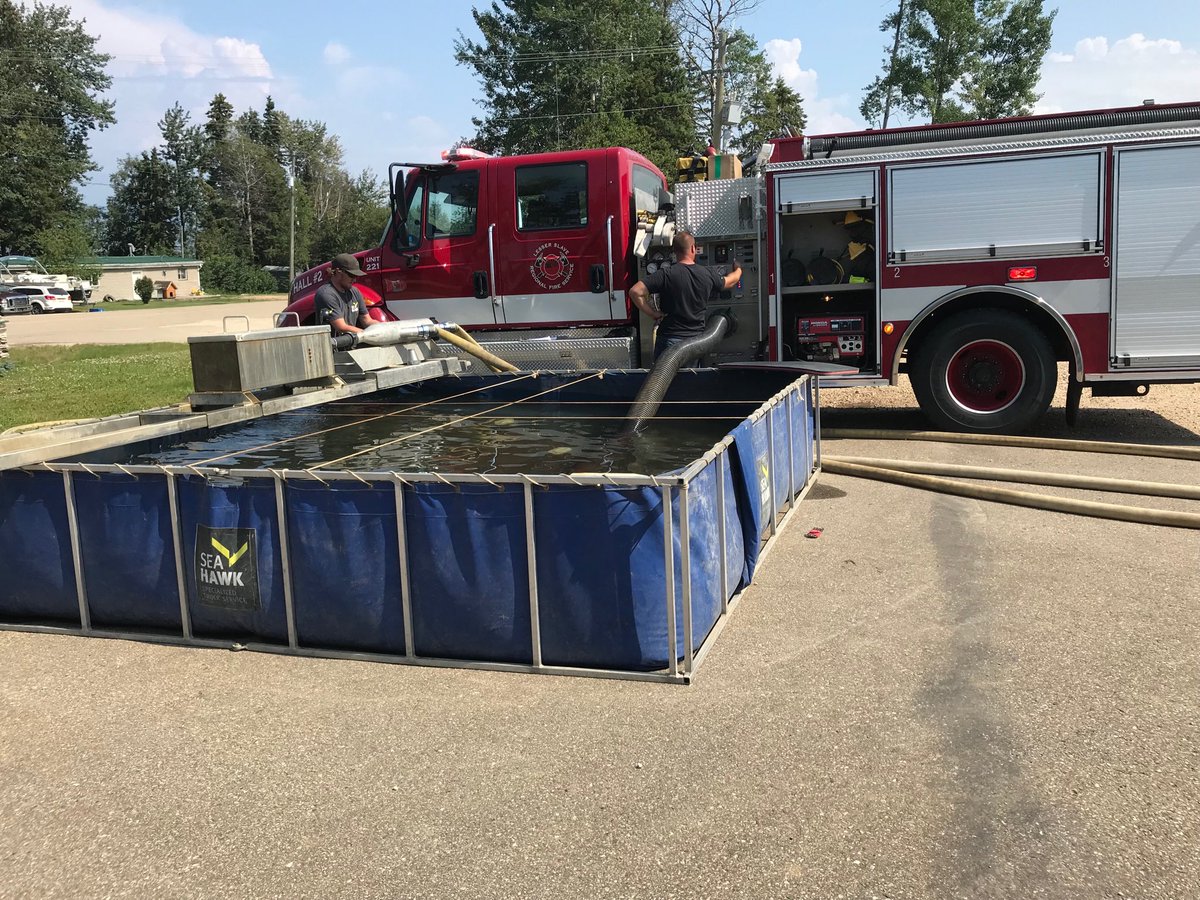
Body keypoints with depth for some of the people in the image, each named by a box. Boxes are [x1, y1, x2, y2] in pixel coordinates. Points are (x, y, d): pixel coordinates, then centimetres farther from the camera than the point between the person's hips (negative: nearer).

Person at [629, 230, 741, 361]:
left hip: (669, 339, -3)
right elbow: (729, 282, 22)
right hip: (697, 339, 3)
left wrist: (654, 314, -9)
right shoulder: (708, 274, -1)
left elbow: (635, 292, -20)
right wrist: (738, 270, 45)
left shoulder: (665, 274, -12)